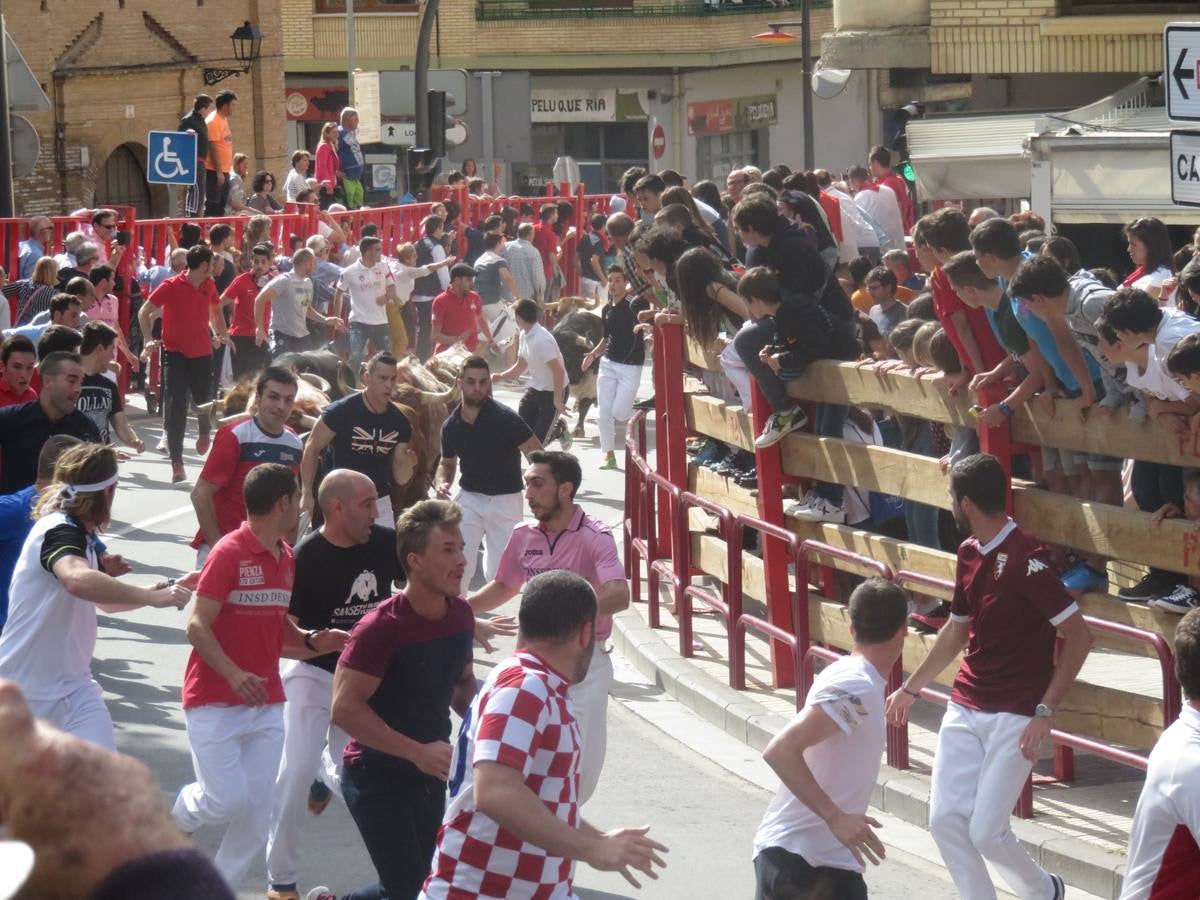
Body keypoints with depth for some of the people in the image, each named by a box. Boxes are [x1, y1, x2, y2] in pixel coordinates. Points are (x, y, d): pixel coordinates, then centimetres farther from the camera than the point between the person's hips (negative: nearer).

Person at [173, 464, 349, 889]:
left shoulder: (286, 558, 11)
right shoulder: (229, 553, -12)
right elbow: (197, 627, -16)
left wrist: (314, 642, -1)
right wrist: (235, 675, -30)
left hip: (266, 706, 7)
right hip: (215, 704, -7)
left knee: (255, 820, 2)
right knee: (228, 801, -14)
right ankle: (178, 816, 17)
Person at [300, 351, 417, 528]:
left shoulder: (399, 422, 1)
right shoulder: (341, 411, -13)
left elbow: (399, 479, 4)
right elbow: (312, 449, -7)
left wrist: (407, 465, -19)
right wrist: (306, 493, -13)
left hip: (380, 503, 5)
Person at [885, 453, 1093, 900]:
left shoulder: (1026, 559, -19)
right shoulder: (969, 553, 7)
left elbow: (1079, 637, -18)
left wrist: (1045, 712, -21)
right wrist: (911, 689, 27)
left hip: (1015, 717, -7)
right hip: (965, 708, 8)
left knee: (986, 831, -7)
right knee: (945, 819, 0)